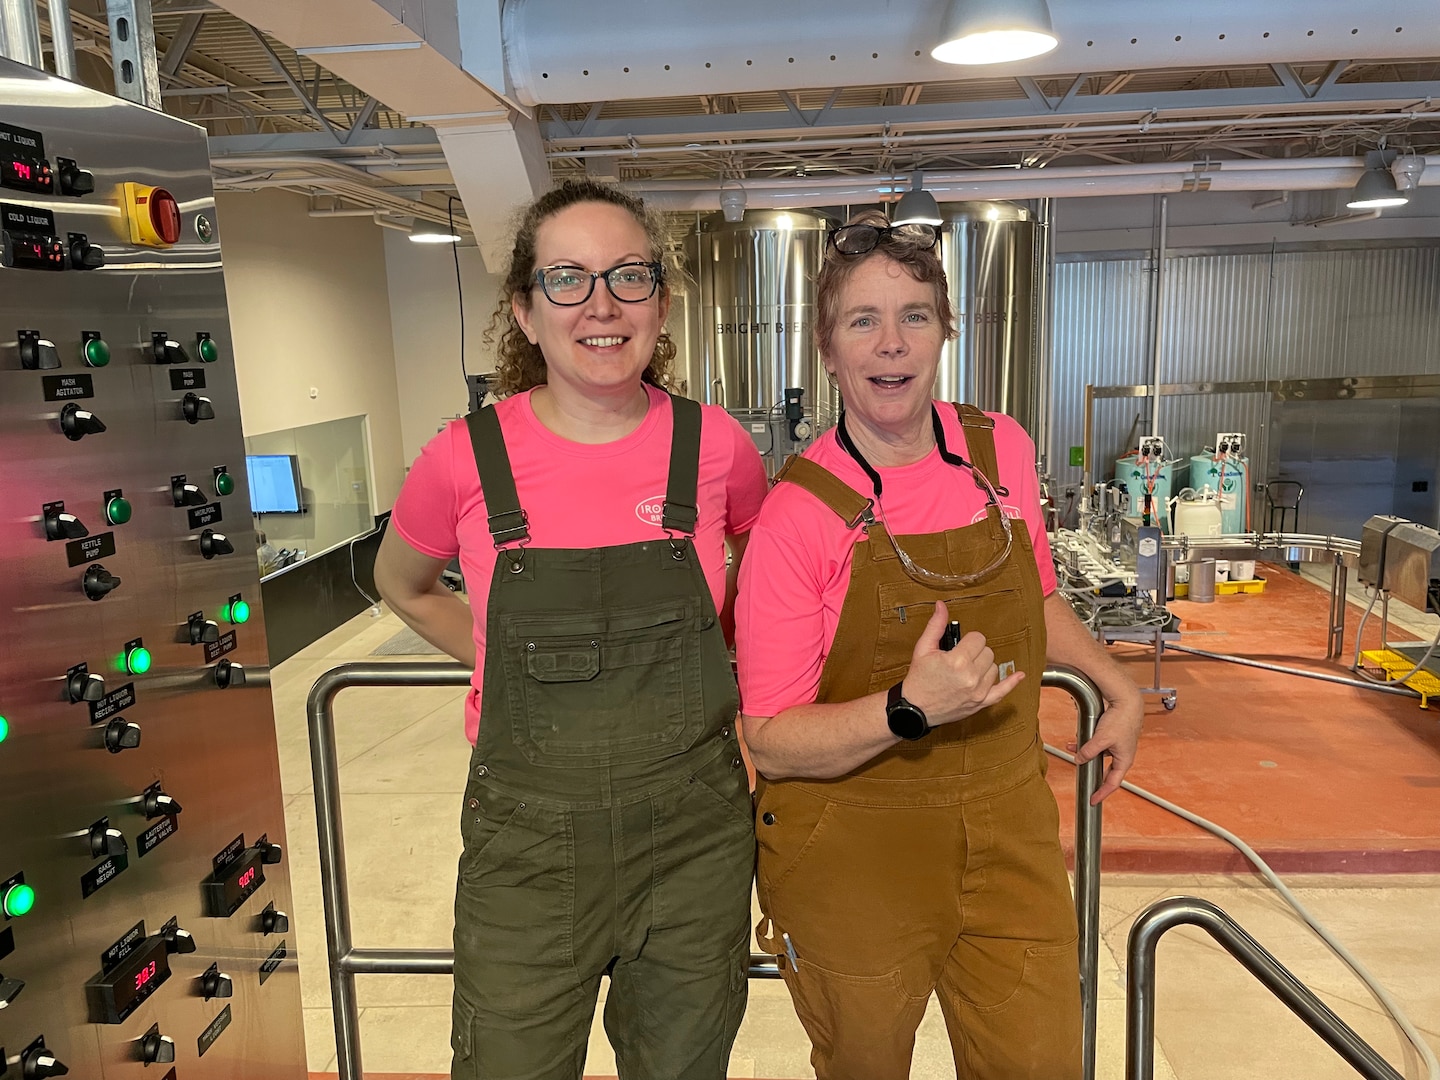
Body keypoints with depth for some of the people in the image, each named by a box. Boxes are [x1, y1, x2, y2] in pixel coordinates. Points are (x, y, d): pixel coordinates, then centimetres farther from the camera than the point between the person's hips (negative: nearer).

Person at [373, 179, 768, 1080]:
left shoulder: (716, 445, -8)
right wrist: (514, 669, 2)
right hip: (528, 847, -1)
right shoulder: (466, 461, -11)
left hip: (697, 842, 1)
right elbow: (404, 585, 9)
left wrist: (700, 665, 2)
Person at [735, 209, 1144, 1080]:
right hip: (853, 850, -4)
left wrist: (1119, 688, 15)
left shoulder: (1003, 451, -3)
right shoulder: (798, 513, -18)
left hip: (1008, 830, 4)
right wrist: (910, 710, -28)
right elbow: (772, 742, -15)